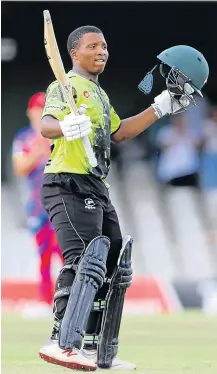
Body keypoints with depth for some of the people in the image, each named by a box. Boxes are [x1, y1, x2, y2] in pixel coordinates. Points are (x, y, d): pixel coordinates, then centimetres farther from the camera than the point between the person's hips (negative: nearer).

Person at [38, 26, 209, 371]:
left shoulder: (99, 94, 24)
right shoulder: (67, 85, -6)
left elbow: (118, 132, 32)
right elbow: (46, 124, -23)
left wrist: (160, 109, 28)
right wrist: (65, 127, -47)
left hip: (96, 189, 10)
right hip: (68, 185, -10)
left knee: (114, 268, 12)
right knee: (85, 261, -24)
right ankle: (61, 343, -32)